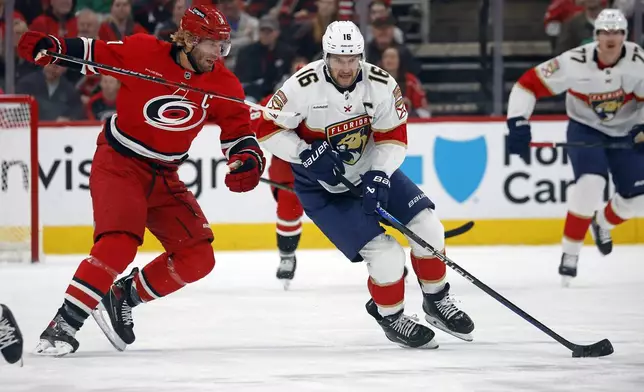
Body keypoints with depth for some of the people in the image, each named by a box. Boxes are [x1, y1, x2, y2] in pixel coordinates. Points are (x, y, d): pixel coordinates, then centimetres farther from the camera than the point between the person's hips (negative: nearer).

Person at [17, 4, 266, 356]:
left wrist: (248, 158, -19)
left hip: (164, 176, 6)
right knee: (119, 243, -27)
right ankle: (63, 325, -24)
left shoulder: (222, 85, -3)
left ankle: (122, 298, 13)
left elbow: (238, 129, 2)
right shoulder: (142, 53, -15)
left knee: (197, 257, -1)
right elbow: (92, 54, -4)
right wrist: (50, 48, -20)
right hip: (118, 164, -6)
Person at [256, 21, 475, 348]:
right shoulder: (303, 87, -26)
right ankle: (391, 318, 10)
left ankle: (437, 302, 21)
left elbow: (394, 136, -7)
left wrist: (378, 177, -20)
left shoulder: (380, 84, -16)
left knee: (426, 226, -2)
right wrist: (307, 154, -27)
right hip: (322, 186, -5)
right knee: (385, 254, -16)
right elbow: (267, 129, -16)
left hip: (370, 171, 5)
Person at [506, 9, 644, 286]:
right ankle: (570, 253, -15)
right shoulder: (575, 63, -27)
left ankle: (603, 222, 32)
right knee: (591, 183, -27)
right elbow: (528, 84, -23)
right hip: (585, 129, -3)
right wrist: (518, 125, -30)